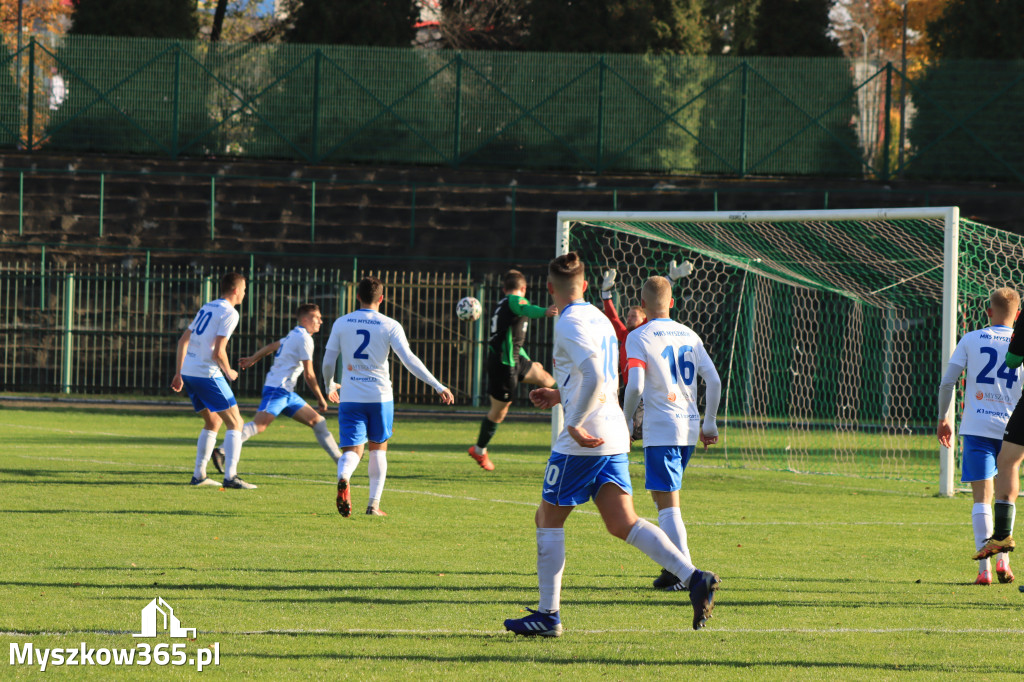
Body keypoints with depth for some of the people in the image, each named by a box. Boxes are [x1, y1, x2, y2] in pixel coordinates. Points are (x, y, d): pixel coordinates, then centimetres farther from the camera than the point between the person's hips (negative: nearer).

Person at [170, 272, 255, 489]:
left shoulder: (207, 308, 17)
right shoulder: (229, 313, -9)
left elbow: (183, 340, 18)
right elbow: (218, 352, -16)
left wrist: (179, 373, 23)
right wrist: (229, 372, 1)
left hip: (188, 372, 8)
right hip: (207, 374, -8)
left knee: (213, 422, 21)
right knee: (235, 423, -3)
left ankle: (198, 475, 19)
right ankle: (230, 476, -13)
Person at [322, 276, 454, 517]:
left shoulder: (342, 323, 4)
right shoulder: (390, 326, -3)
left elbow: (328, 361, 8)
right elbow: (409, 360, -11)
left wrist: (330, 386, 29)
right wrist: (439, 387, -9)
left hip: (350, 397, 1)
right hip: (380, 397, -1)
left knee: (352, 450, -1)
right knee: (378, 448, 18)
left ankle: (343, 477, -36)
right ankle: (374, 504, 15)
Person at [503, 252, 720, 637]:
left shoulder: (570, 324, -11)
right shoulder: (600, 320, 18)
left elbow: (594, 376, -25)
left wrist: (574, 425, -22)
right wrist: (560, 396, 29)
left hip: (582, 443, -8)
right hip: (614, 439, 8)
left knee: (548, 519, 5)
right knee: (623, 524, 3)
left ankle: (548, 615, 6)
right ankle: (693, 578, -14)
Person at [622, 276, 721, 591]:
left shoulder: (639, 337, -6)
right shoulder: (689, 335, 11)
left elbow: (635, 386, -16)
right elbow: (714, 381, 7)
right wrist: (709, 423, 15)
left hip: (660, 430, -6)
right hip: (689, 429, 6)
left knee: (666, 502, -5)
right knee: (666, 496, 20)